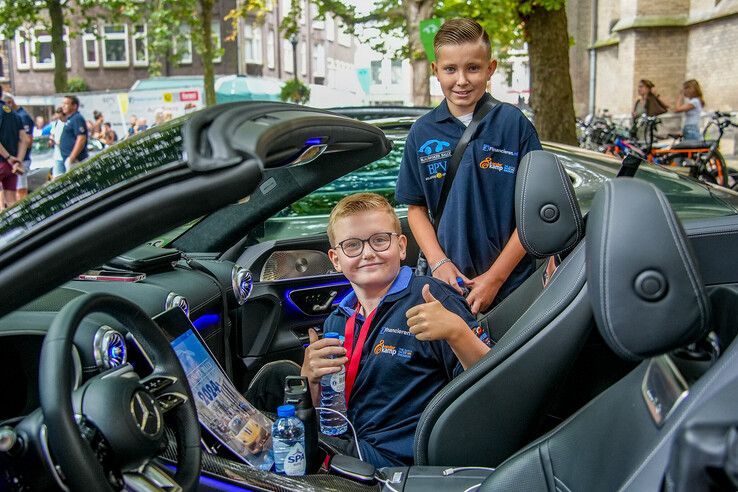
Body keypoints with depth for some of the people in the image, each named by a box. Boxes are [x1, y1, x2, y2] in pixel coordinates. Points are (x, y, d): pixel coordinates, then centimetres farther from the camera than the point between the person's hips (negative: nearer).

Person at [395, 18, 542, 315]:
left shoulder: (514, 123, -5)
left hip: (512, 281, -1)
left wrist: (495, 277, -9)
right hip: (447, 281, 2)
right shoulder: (422, 132, 2)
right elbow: (416, 207, 6)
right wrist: (438, 262, -9)